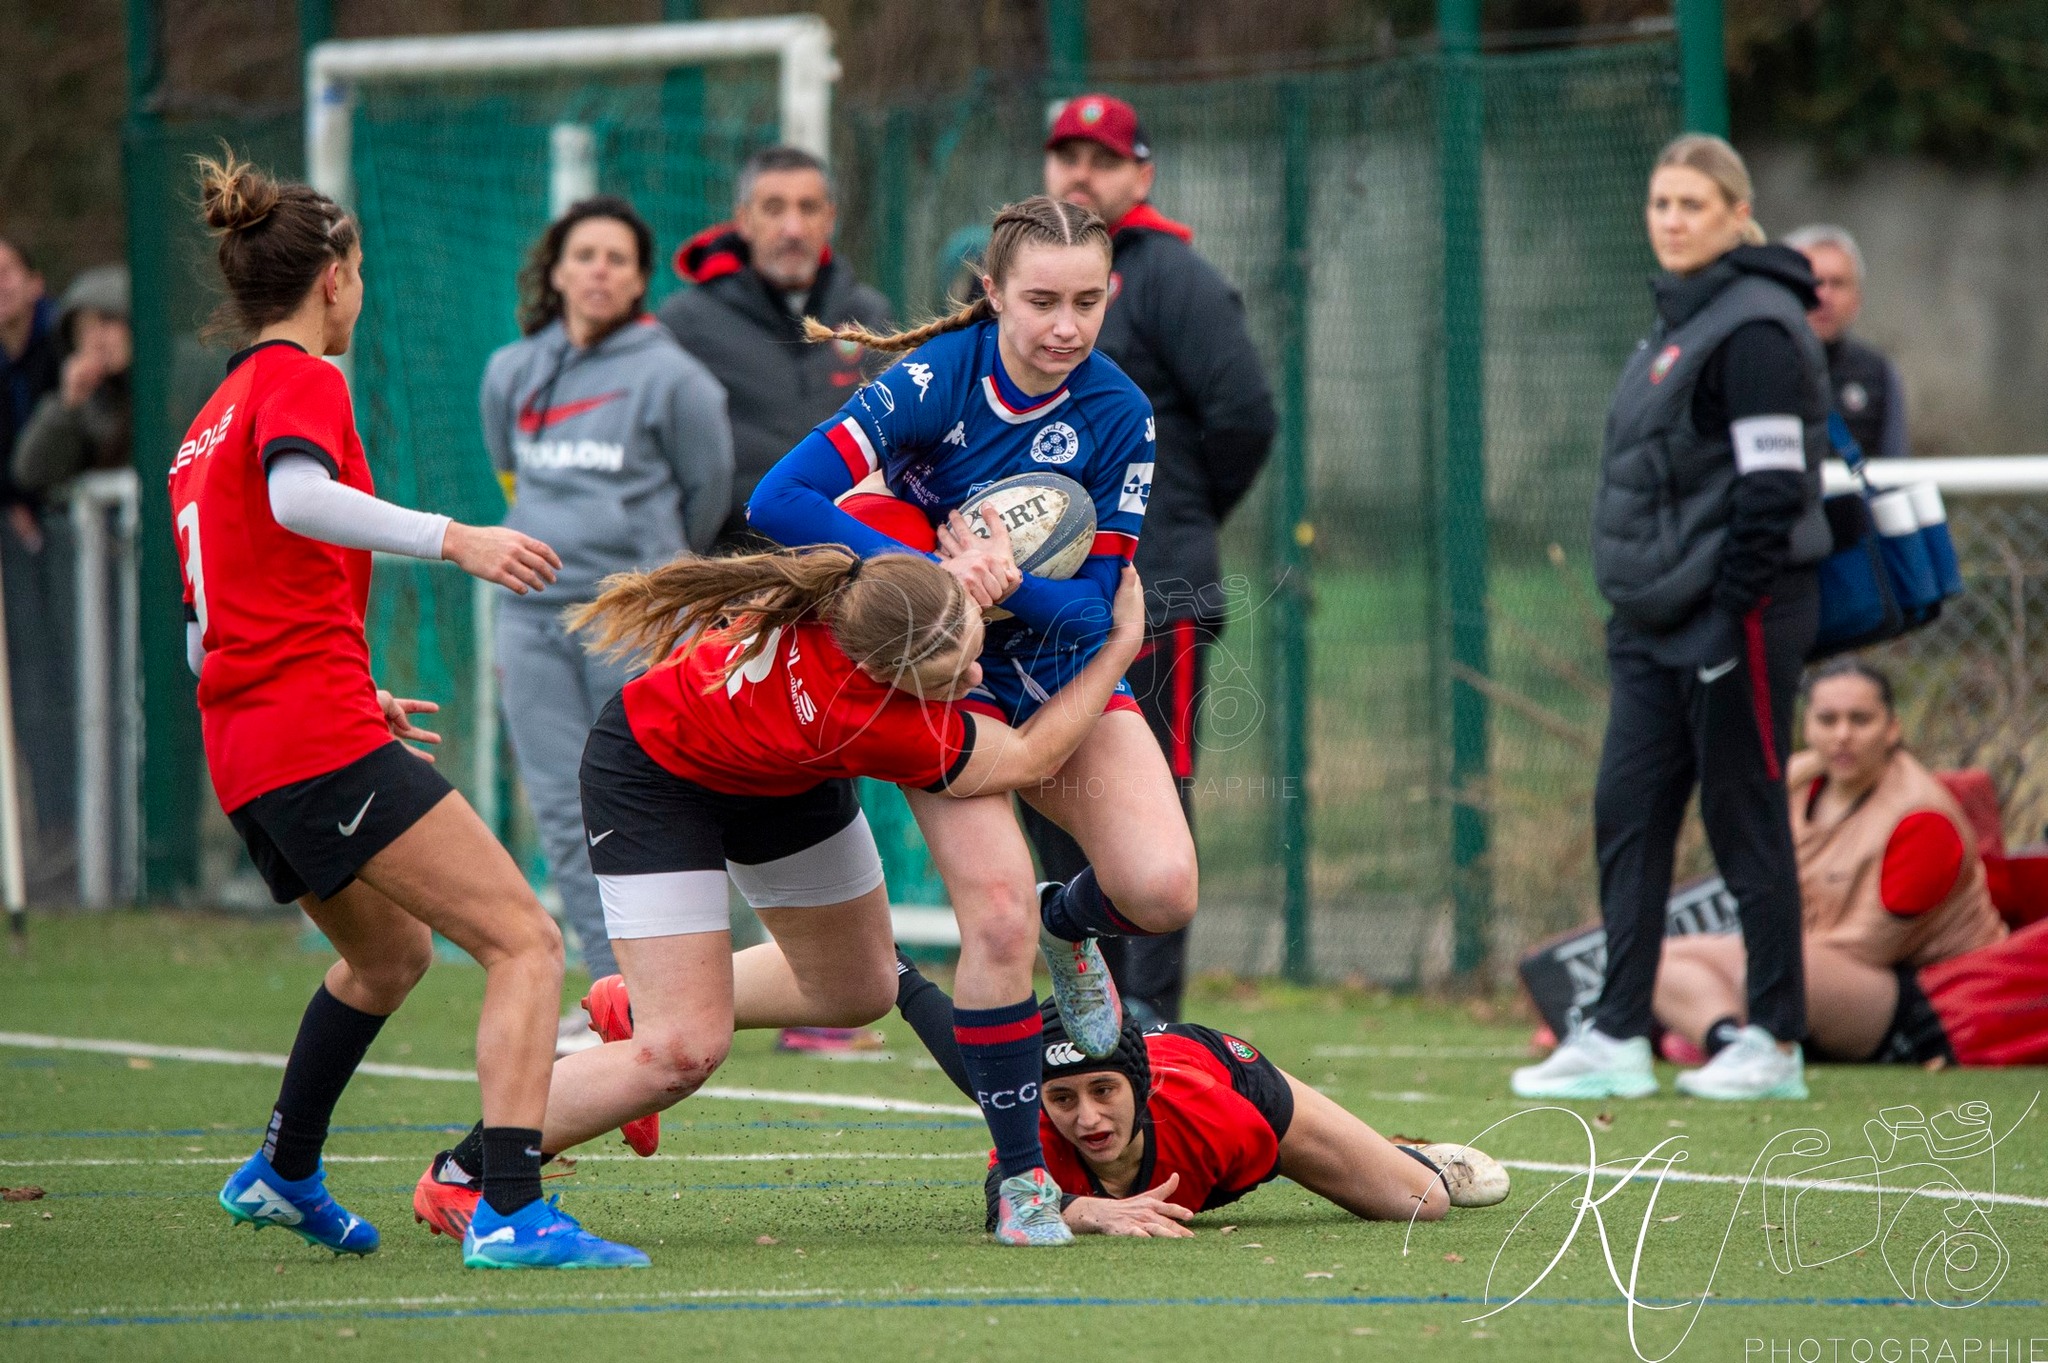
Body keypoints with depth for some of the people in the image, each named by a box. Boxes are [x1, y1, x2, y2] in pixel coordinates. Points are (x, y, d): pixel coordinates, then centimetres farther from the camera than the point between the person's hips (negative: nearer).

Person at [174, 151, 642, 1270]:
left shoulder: (211, 420, 22)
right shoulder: (297, 379, -4)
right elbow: (297, 495, -28)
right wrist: (451, 538, -34)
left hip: (243, 750, 10)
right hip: (321, 737, -10)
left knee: (389, 950, 33)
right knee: (524, 940, -14)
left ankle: (282, 1172, 43)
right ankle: (509, 1212, -27)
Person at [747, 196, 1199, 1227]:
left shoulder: (1119, 413, -12)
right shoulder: (937, 379, -19)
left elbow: (1095, 602, -13)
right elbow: (777, 501, -28)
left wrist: (1009, 584, -34)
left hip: (1071, 676, 3)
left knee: (1162, 888, -19)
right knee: (998, 918, -21)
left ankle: (1068, 923, 18)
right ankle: (1020, 1174, -7)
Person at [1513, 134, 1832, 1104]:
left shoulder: (1753, 328, -13)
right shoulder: (1679, 321, 16)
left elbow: (1772, 486, -18)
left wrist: (1731, 615, -21)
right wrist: (1635, 607, 17)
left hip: (1737, 617, -9)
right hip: (1660, 624, 9)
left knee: (1746, 821, -2)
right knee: (1628, 813, 5)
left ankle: (1776, 1043, 5)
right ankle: (1616, 1040, 7)